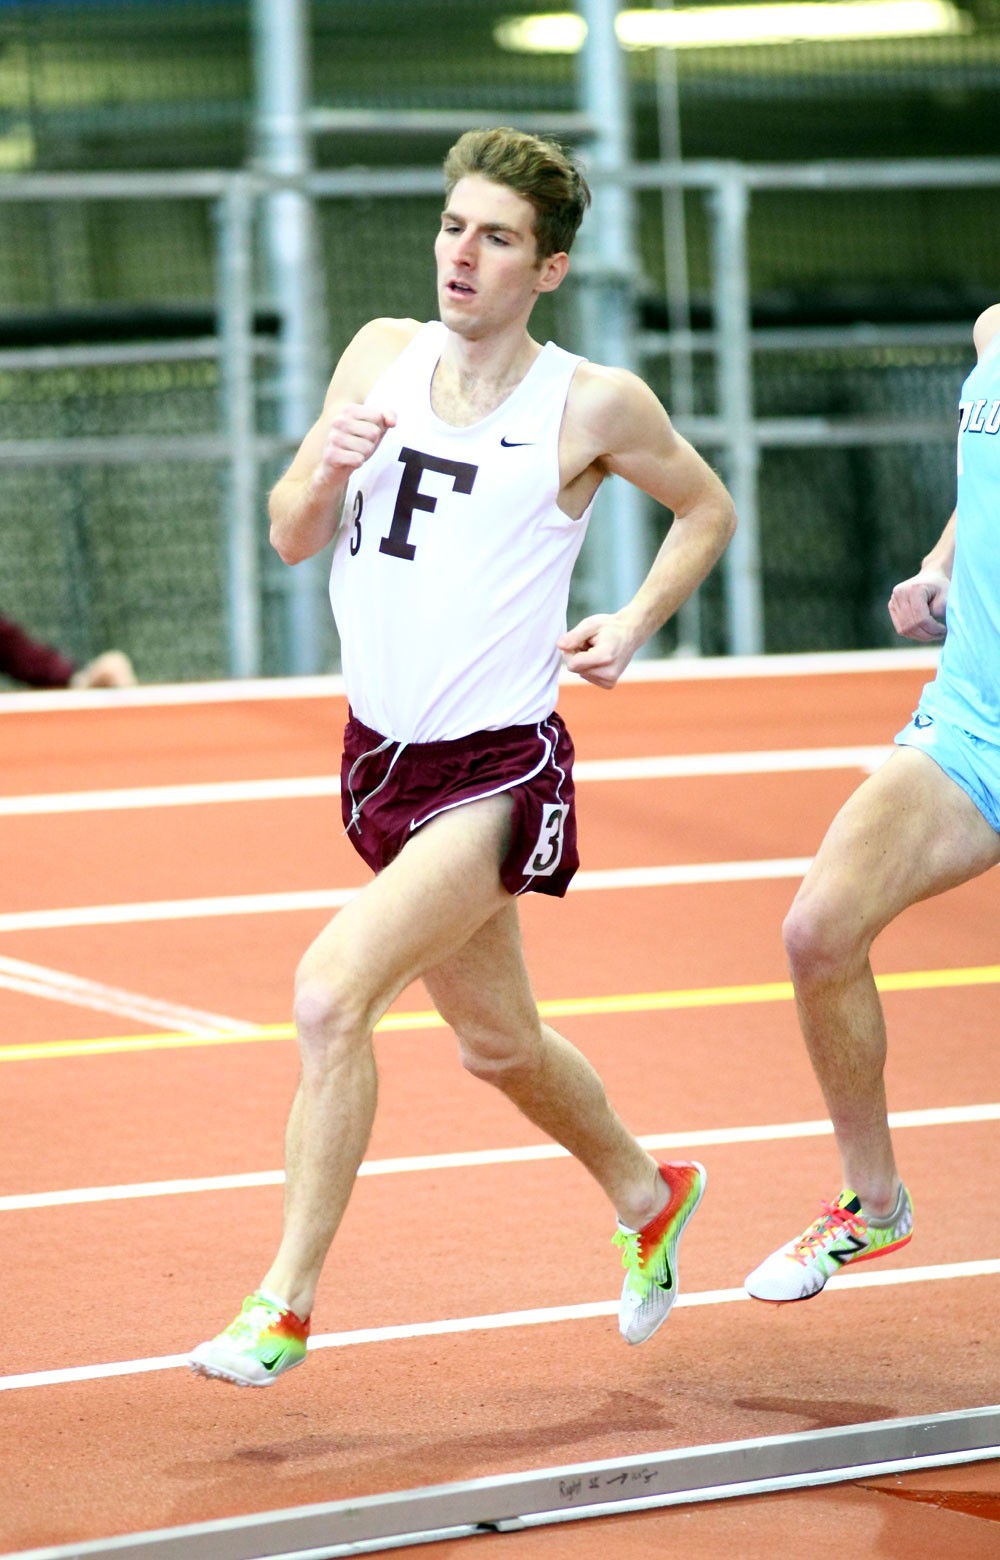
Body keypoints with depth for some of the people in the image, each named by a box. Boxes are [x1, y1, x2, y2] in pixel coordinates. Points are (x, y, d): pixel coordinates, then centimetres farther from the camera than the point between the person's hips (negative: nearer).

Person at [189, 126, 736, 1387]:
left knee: (330, 996, -24)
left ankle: (283, 1308, -15)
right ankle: (646, 1197, 49)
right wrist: (328, 468, -15)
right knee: (499, 1046, 21)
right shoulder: (383, 352, 2)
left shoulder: (594, 405, -9)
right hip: (382, 751, 6)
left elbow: (707, 508, 9)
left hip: (495, 771, -6)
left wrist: (629, 626, -5)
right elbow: (291, 537, 7)